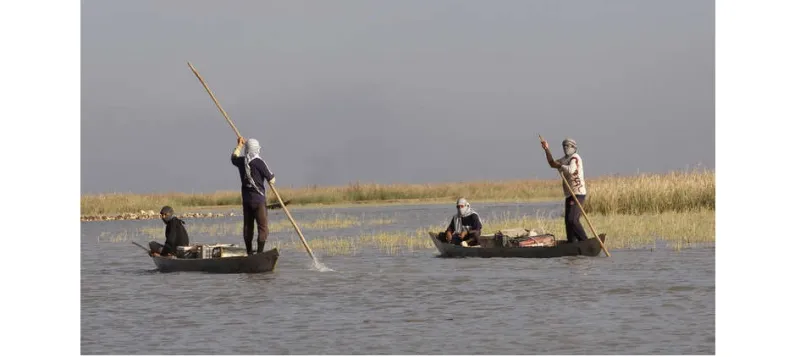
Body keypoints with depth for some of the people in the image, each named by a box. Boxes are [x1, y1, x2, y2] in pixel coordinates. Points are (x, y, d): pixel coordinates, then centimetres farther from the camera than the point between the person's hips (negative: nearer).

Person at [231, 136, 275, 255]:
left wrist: (239, 146, 39)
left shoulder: (241, 161, 1)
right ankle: (260, 253, -12)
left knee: (248, 226, 13)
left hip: (246, 200, 6)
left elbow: (234, 157, 28)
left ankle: (249, 253, 16)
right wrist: (272, 178, 12)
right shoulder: (258, 162, -16)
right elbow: (272, 180, -10)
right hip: (258, 200, -6)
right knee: (262, 227, -4)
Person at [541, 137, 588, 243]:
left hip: (577, 194, -10)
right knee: (568, 221, 10)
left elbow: (570, 170, -29)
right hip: (569, 195, 10)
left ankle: (585, 242, -17)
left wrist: (559, 165, -13)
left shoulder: (575, 158, -10)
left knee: (572, 220, -19)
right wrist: (547, 150, 18)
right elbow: (552, 164, 27)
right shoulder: (566, 159, 18)